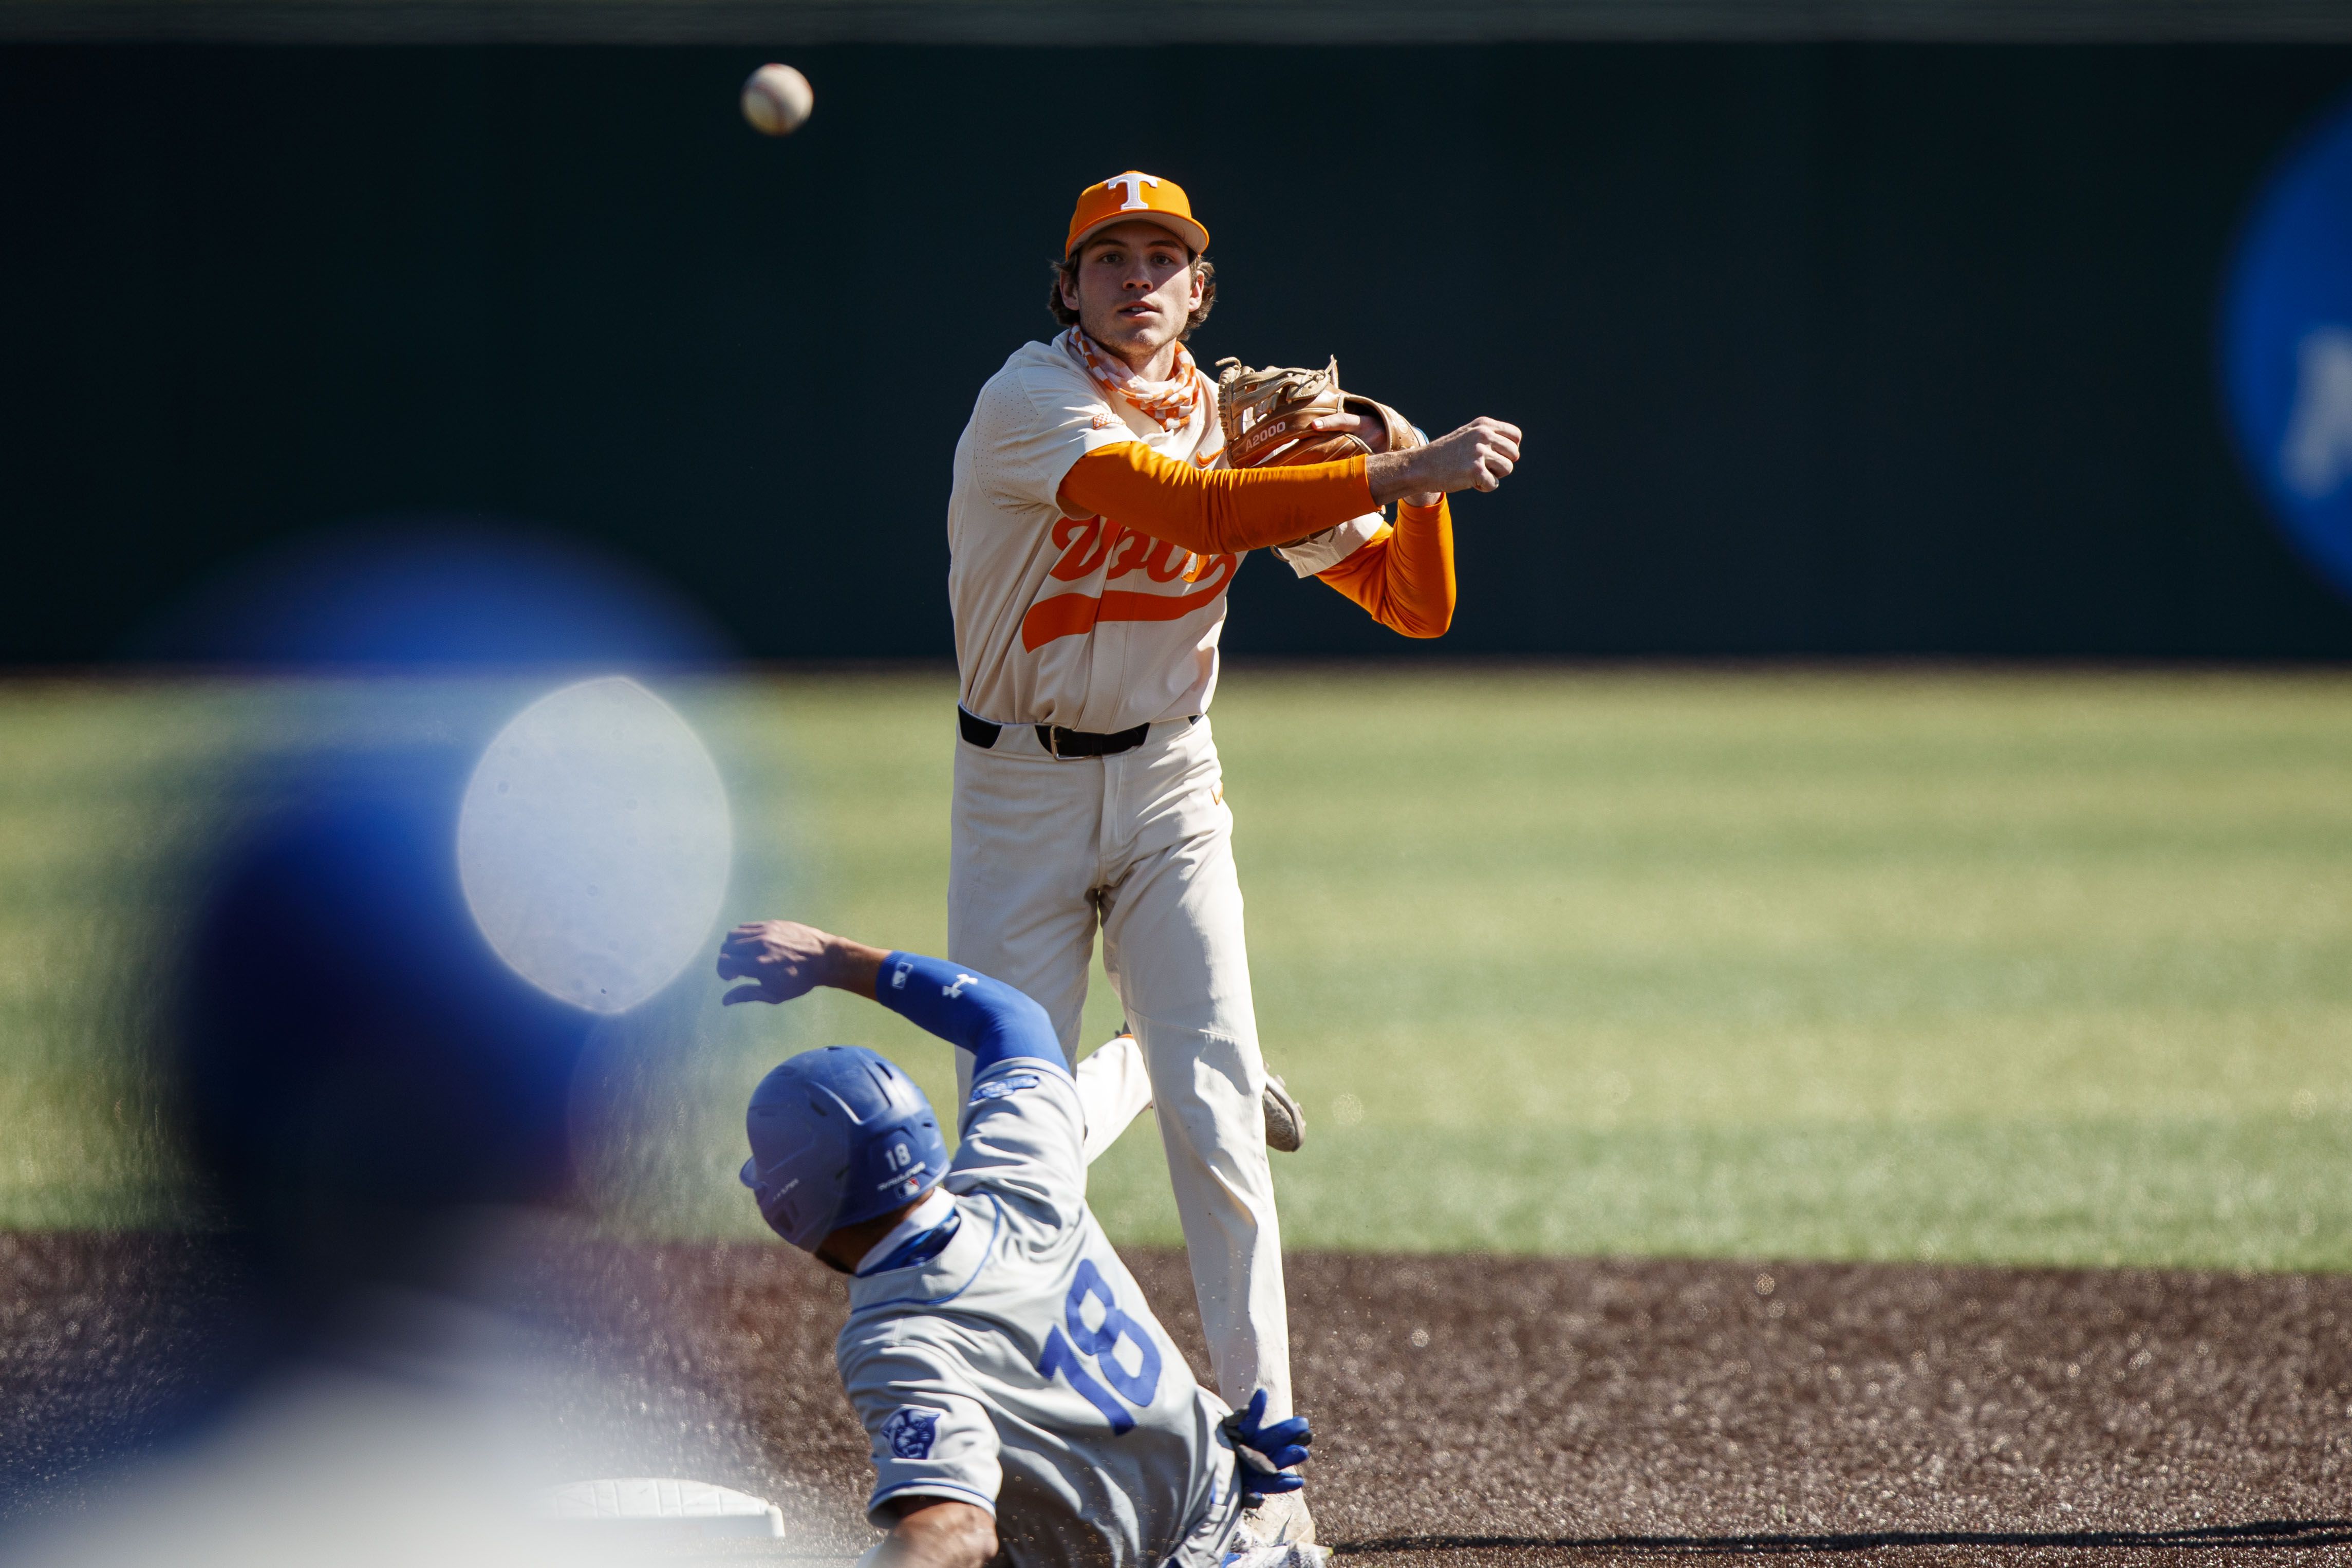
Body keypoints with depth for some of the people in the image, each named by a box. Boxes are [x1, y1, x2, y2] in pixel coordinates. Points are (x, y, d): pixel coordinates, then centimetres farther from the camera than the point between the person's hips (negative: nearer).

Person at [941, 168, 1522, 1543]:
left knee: (1217, 1122, -9)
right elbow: (1195, 510, -35)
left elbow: (1417, 608, -1)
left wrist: (1422, 482, -21)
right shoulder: (1034, 403, -17)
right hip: (1021, 793, -3)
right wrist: (1397, 473, -39)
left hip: (1170, 788, 3)